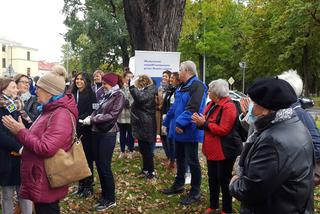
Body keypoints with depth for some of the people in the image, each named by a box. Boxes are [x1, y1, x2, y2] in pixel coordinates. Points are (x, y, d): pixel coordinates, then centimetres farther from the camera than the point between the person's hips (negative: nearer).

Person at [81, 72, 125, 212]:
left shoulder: (119, 96, -7)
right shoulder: (106, 95, 15)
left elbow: (112, 115, -17)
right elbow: (98, 111, 14)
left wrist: (92, 119, -17)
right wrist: (90, 117, -7)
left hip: (108, 134, -7)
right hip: (97, 132, 7)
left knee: (104, 167, -4)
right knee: (98, 165, 11)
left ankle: (110, 199, 9)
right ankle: (104, 194, 25)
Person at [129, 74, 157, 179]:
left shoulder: (150, 90, -14)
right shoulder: (145, 90, 14)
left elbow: (140, 97, -30)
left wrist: (132, 86, -24)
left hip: (146, 125, -9)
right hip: (142, 124, 9)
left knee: (147, 149, -1)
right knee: (143, 148, 16)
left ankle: (151, 171, 10)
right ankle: (146, 169, 27)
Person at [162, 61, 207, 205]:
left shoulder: (197, 86, -17)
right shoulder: (183, 87, 15)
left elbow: (193, 108, -28)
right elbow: (175, 106, 23)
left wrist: (180, 122, -29)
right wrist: (167, 122, 27)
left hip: (189, 131, -10)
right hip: (179, 130, 10)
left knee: (192, 161, -1)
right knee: (180, 158, 19)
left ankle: (195, 192, 10)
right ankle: (178, 185, 34)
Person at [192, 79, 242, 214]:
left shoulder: (228, 106, -19)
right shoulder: (213, 104, 10)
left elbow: (223, 129, -26)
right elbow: (209, 124, 15)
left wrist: (204, 123, -21)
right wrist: (200, 121, -7)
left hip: (225, 151, -9)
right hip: (213, 149, 9)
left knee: (224, 180, 2)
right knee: (212, 178, 17)